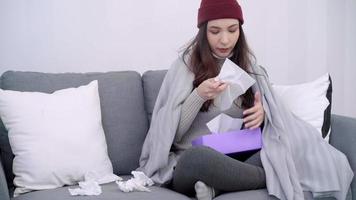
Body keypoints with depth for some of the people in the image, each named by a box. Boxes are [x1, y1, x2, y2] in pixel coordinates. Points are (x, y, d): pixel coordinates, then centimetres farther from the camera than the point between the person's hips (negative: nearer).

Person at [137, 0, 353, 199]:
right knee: (198, 158, -41)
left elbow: (274, 114, 11)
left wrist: (262, 113, -12)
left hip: (237, 159, 4)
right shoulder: (186, 65, -4)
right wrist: (199, 96, -23)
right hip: (189, 164, -3)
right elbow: (170, 132, -7)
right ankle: (274, 178, -18)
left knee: (295, 148, -24)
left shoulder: (247, 63, 9)